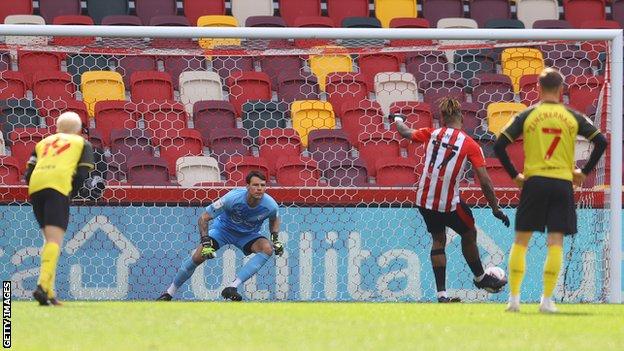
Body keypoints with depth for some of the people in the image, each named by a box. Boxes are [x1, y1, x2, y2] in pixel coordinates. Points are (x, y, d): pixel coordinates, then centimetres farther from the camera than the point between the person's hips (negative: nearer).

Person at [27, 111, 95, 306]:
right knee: (54, 240, -12)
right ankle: (43, 286, -32)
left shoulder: (43, 143, 32)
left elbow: (28, 173, 20)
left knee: (50, 238, 16)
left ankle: (48, 291, 9)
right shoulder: (82, 144, 22)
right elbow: (82, 174, 7)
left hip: (35, 187, 4)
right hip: (58, 186, -4)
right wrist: (71, 194, 18)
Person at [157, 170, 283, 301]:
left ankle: (232, 287, -32)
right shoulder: (233, 198, -32)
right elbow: (203, 218, -22)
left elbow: (274, 219, 5)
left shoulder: (270, 205, -24)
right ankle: (169, 294, 3)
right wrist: (206, 243, -30)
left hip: (248, 234, 2)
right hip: (223, 228, -2)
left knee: (267, 249, -28)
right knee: (198, 257, -19)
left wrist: (275, 239, -10)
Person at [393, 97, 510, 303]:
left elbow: (405, 132, 21)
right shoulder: (470, 145, -6)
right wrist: (496, 209, -1)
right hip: (449, 203, -4)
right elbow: (485, 182, -8)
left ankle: (441, 294, 14)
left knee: (438, 239, 18)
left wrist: (398, 119, 43)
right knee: (469, 234, 20)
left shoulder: (432, 134, 2)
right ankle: (480, 278, 37)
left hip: (424, 200, 4)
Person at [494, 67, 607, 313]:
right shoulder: (572, 117, 6)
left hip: (533, 182, 0)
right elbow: (601, 142, 3)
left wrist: (514, 175, 7)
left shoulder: (527, 115, 4)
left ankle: (514, 297, 3)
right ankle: (547, 300, -6)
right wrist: (584, 172, 10)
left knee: (520, 242, 8)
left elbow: (499, 146, -3)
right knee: (555, 243, 0)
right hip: (563, 183, 0)